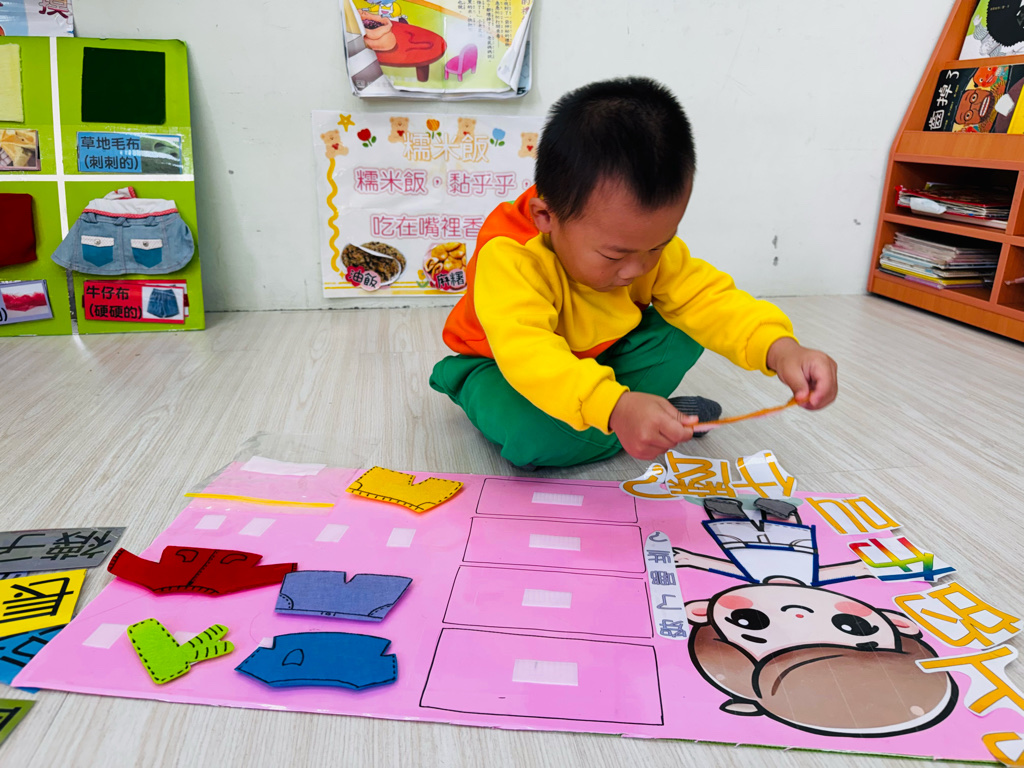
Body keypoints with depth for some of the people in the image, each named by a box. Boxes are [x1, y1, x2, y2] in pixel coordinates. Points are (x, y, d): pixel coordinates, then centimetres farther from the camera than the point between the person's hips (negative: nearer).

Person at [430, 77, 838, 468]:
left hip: (596, 358, 5)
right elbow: (525, 351, -50)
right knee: (528, 433, -37)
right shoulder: (508, 257, -37)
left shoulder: (647, 240, -15)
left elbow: (705, 297, -17)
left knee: (683, 335, -13)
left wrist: (778, 348, -36)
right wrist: (613, 407, -65)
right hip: (500, 367, -4)